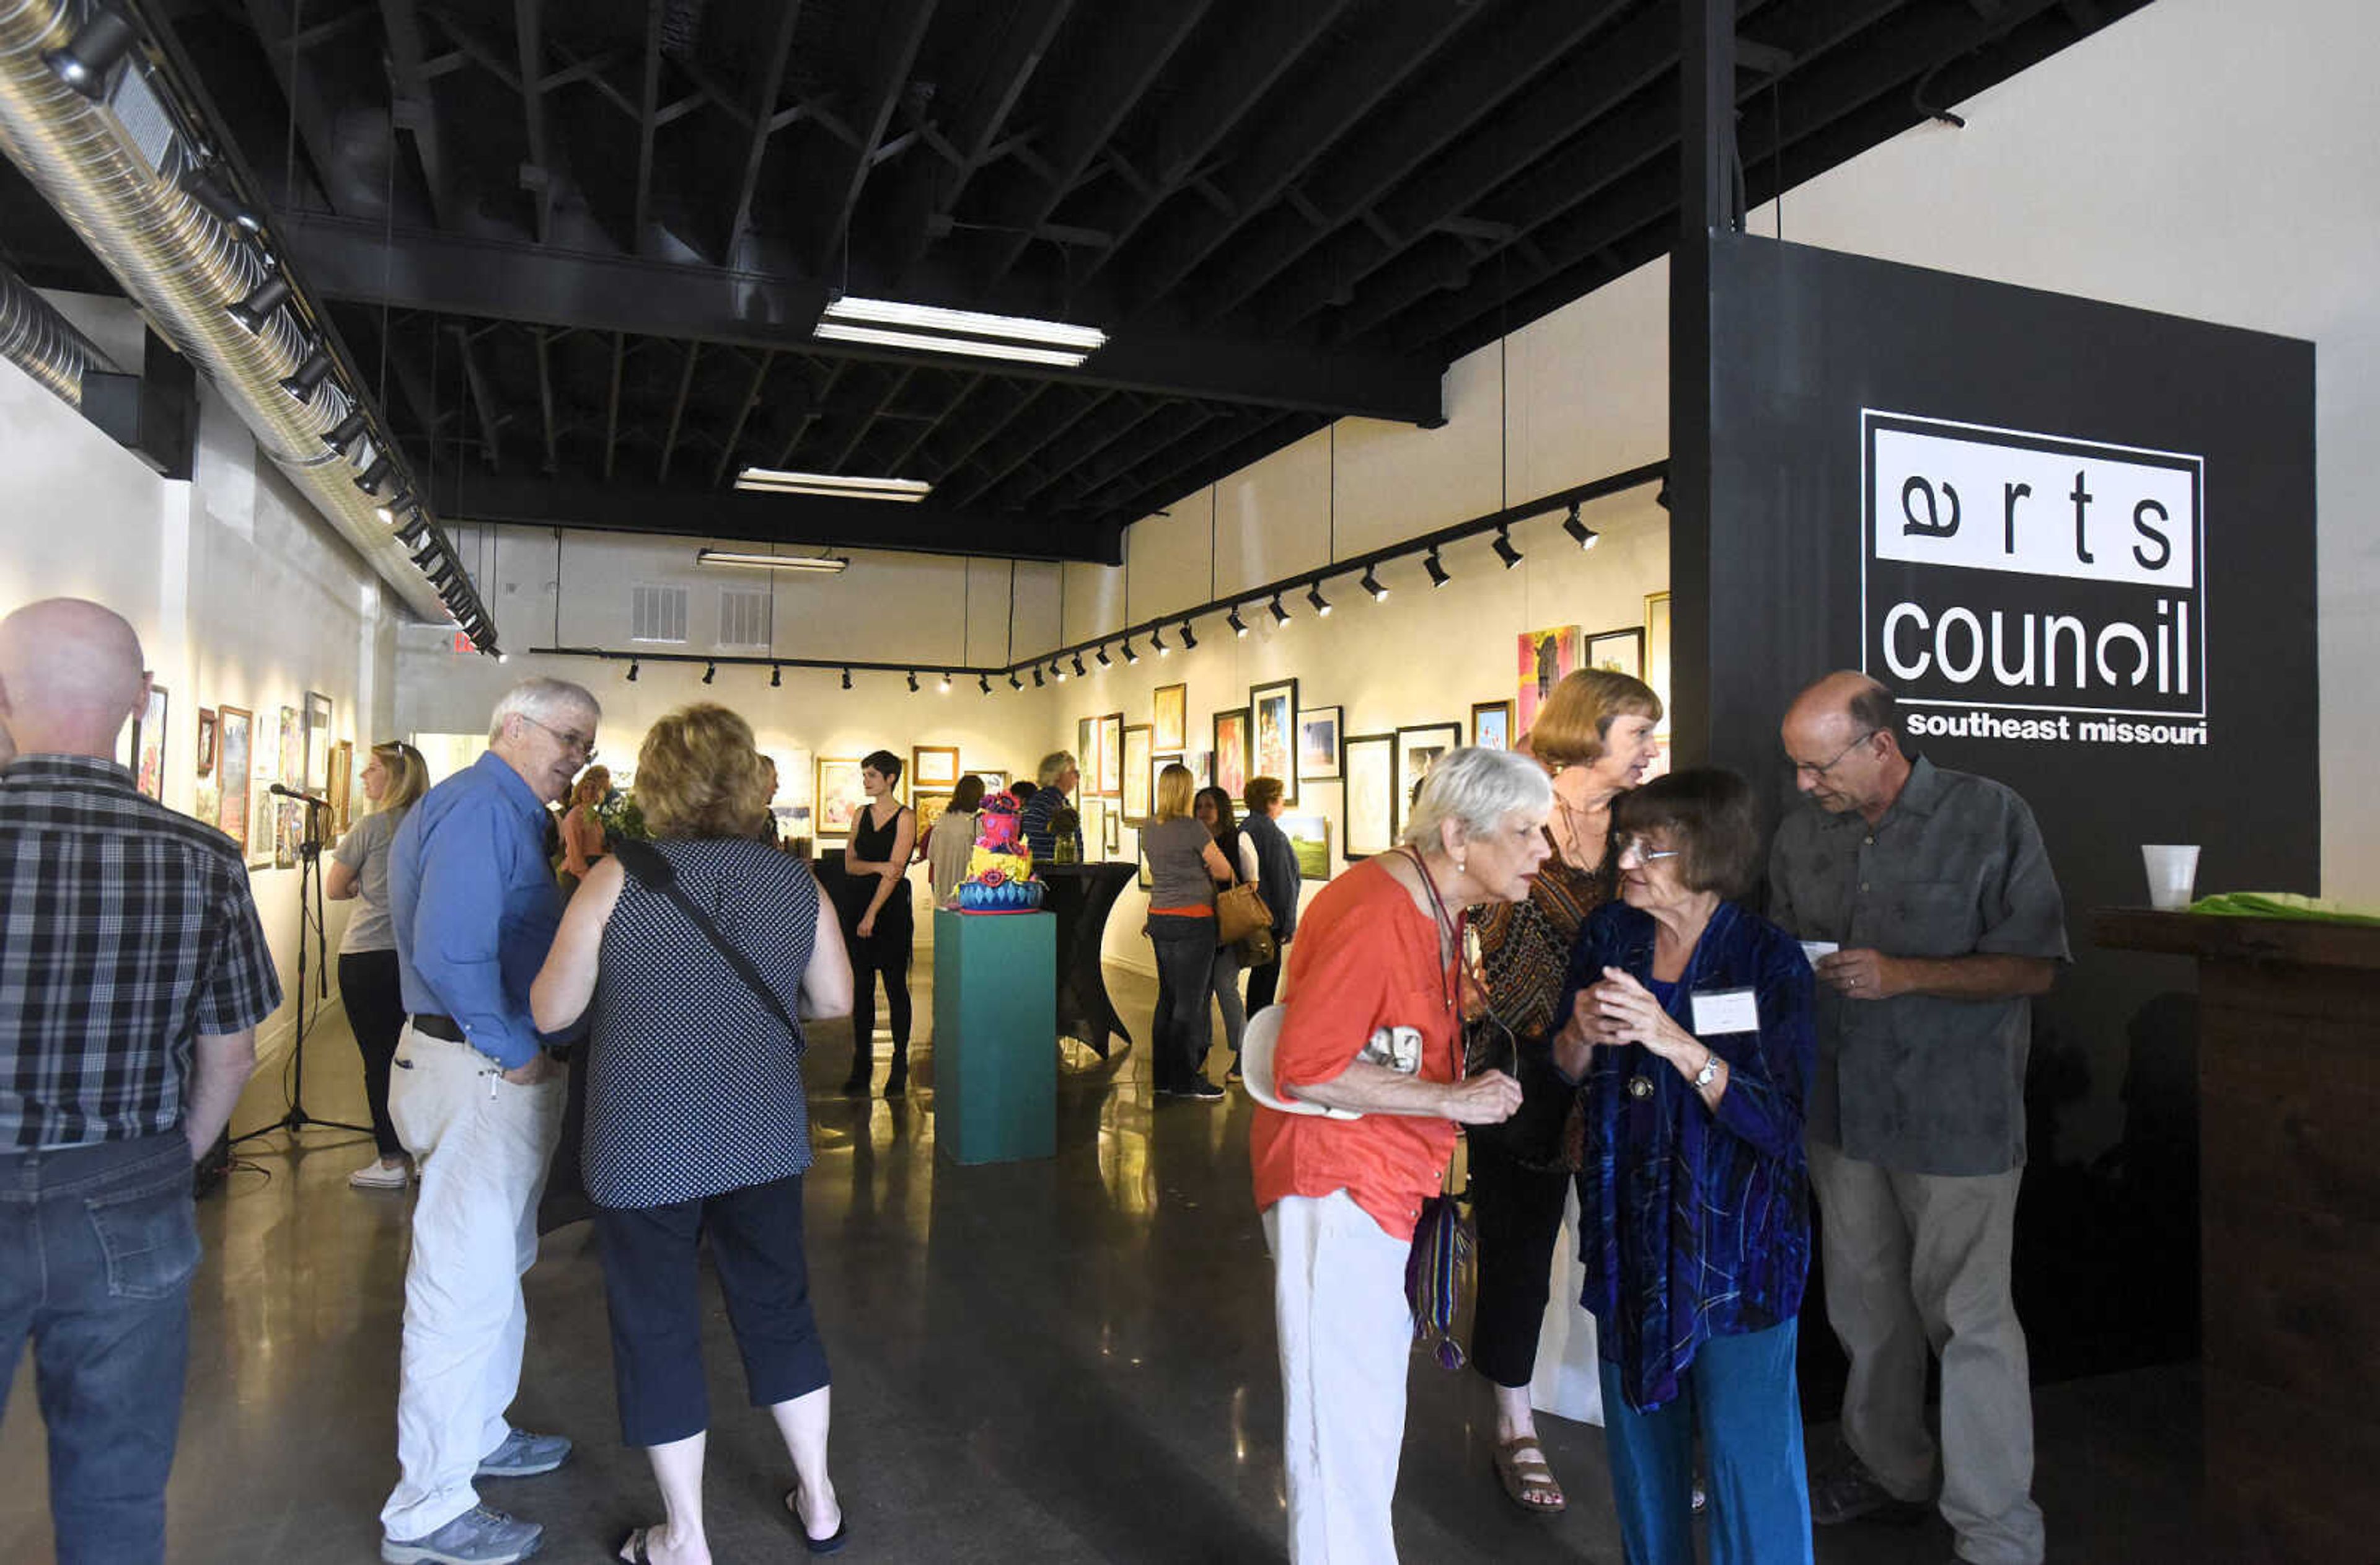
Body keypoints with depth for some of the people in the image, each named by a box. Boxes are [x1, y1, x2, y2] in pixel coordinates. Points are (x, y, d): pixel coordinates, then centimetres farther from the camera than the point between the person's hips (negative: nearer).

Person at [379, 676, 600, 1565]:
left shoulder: (506, 812, 15)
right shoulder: (482, 807, -18)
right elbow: (451, 951, -28)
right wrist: (519, 1052, -20)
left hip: (496, 1067, 11)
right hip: (482, 1074, -11)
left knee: (496, 1266, 23)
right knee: (466, 1284, -2)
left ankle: (477, 1436, 40)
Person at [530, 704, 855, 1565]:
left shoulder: (618, 881, -13)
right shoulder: (796, 883, -5)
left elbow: (552, 1011, -7)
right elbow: (835, 1000, 4)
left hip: (644, 1149, -3)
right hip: (764, 1140, 3)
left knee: (658, 1332, 13)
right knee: (779, 1310, 19)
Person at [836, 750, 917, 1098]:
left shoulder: (905, 818, -5)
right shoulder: (862, 814, 12)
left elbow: (895, 872, -11)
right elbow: (850, 863, 5)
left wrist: (872, 914, -15)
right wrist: (878, 866, -14)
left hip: (892, 908, -5)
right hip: (856, 905, 5)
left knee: (895, 986, 1)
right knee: (861, 987, 6)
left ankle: (900, 1064, 10)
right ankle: (861, 1064, 13)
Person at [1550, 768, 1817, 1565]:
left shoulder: (1769, 959, -13)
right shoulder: (1609, 932, -2)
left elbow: (1777, 1119, -20)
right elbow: (1565, 1072, 5)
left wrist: (1672, 1039, -31)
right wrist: (1583, 1033, -17)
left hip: (1734, 1237, -4)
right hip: (1627, 1223, 4)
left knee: (1749, 1452, 1)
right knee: (1639, 1431, 18)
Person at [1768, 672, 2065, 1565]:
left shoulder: (1990, 817, -10)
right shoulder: (1805, 830, 4)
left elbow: (2034, 966, -10)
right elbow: (1781, 944, 17)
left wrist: (1904, 974, -21)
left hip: (1956, 1115, -5)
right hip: (1841, 1108, 5)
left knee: (1968, 1318, 1)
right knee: (1865, 1304, 17)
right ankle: (1889, 1472, 37)